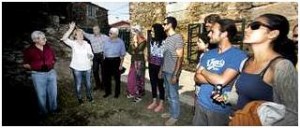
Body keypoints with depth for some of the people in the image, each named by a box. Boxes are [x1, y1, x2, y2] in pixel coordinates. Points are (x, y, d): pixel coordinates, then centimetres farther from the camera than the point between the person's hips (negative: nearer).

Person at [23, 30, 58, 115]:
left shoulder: (48, 48, 2)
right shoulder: (29, 51, -8)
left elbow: (54, 59, 14)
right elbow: (25, 64, 0)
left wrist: (52, 63, -1)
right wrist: (34, 67, -11)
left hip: (51, 73, 3)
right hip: (38, 75, -3)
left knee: (53, 92, 14)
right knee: (41, 94, 10)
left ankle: (53, 108, 35)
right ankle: (43, 111, 30)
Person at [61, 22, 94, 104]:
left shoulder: (87, 44, 2)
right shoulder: (73, 43, -6)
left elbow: (91, 54, 3)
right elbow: (64, 39, -22)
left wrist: (91, 56, -21)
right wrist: (71, 29, -26)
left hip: (87, 68, 2)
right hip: (76, 68, -2)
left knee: (88, 84, 15)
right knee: (78, 85, 10)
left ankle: (89, 96, 38)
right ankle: (79, 98, 32)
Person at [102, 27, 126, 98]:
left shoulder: (120, 42, -3)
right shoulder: (106, 41, 7)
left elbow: (122, 54, -3)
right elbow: (104, 52, 14)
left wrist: (121, 64, -7)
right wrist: (104, 61, 9)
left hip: (116, 60, -4)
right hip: (107, 60, 4)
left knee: (117, 78, 8)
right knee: (106, 77, 10)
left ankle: (117, 93, 26)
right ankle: (107, 92, 29)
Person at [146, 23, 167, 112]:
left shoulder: (164, 42, -15)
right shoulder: (152, 41, 9)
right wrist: (149, 62, 14)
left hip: (159, 66, -7)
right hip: (151, 65, 7)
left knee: (160, 85, 6)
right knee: (153, 84, 15)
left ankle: (161, 104, 22)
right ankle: (154, 102, 30)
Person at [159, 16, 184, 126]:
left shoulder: (178, 37, -13)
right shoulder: (167, 38, 11)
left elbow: (180, 57, -17)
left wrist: (175, 74, -20)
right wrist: (161, 70, 17)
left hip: (172, 72, -8)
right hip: (165, 71, 8)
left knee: (173, 95, 6)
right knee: (168, 94, 18)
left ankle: (175, 116, 22)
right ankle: (171, 112, 34)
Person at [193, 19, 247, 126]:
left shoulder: (238, 55, -15)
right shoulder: (208, 54, 4)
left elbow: (222, 81, -26)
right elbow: (197, 78, -1)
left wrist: (203, 70, -9)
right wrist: (215, 79, -18)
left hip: (219, 109, -5)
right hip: (200, 103, 5)